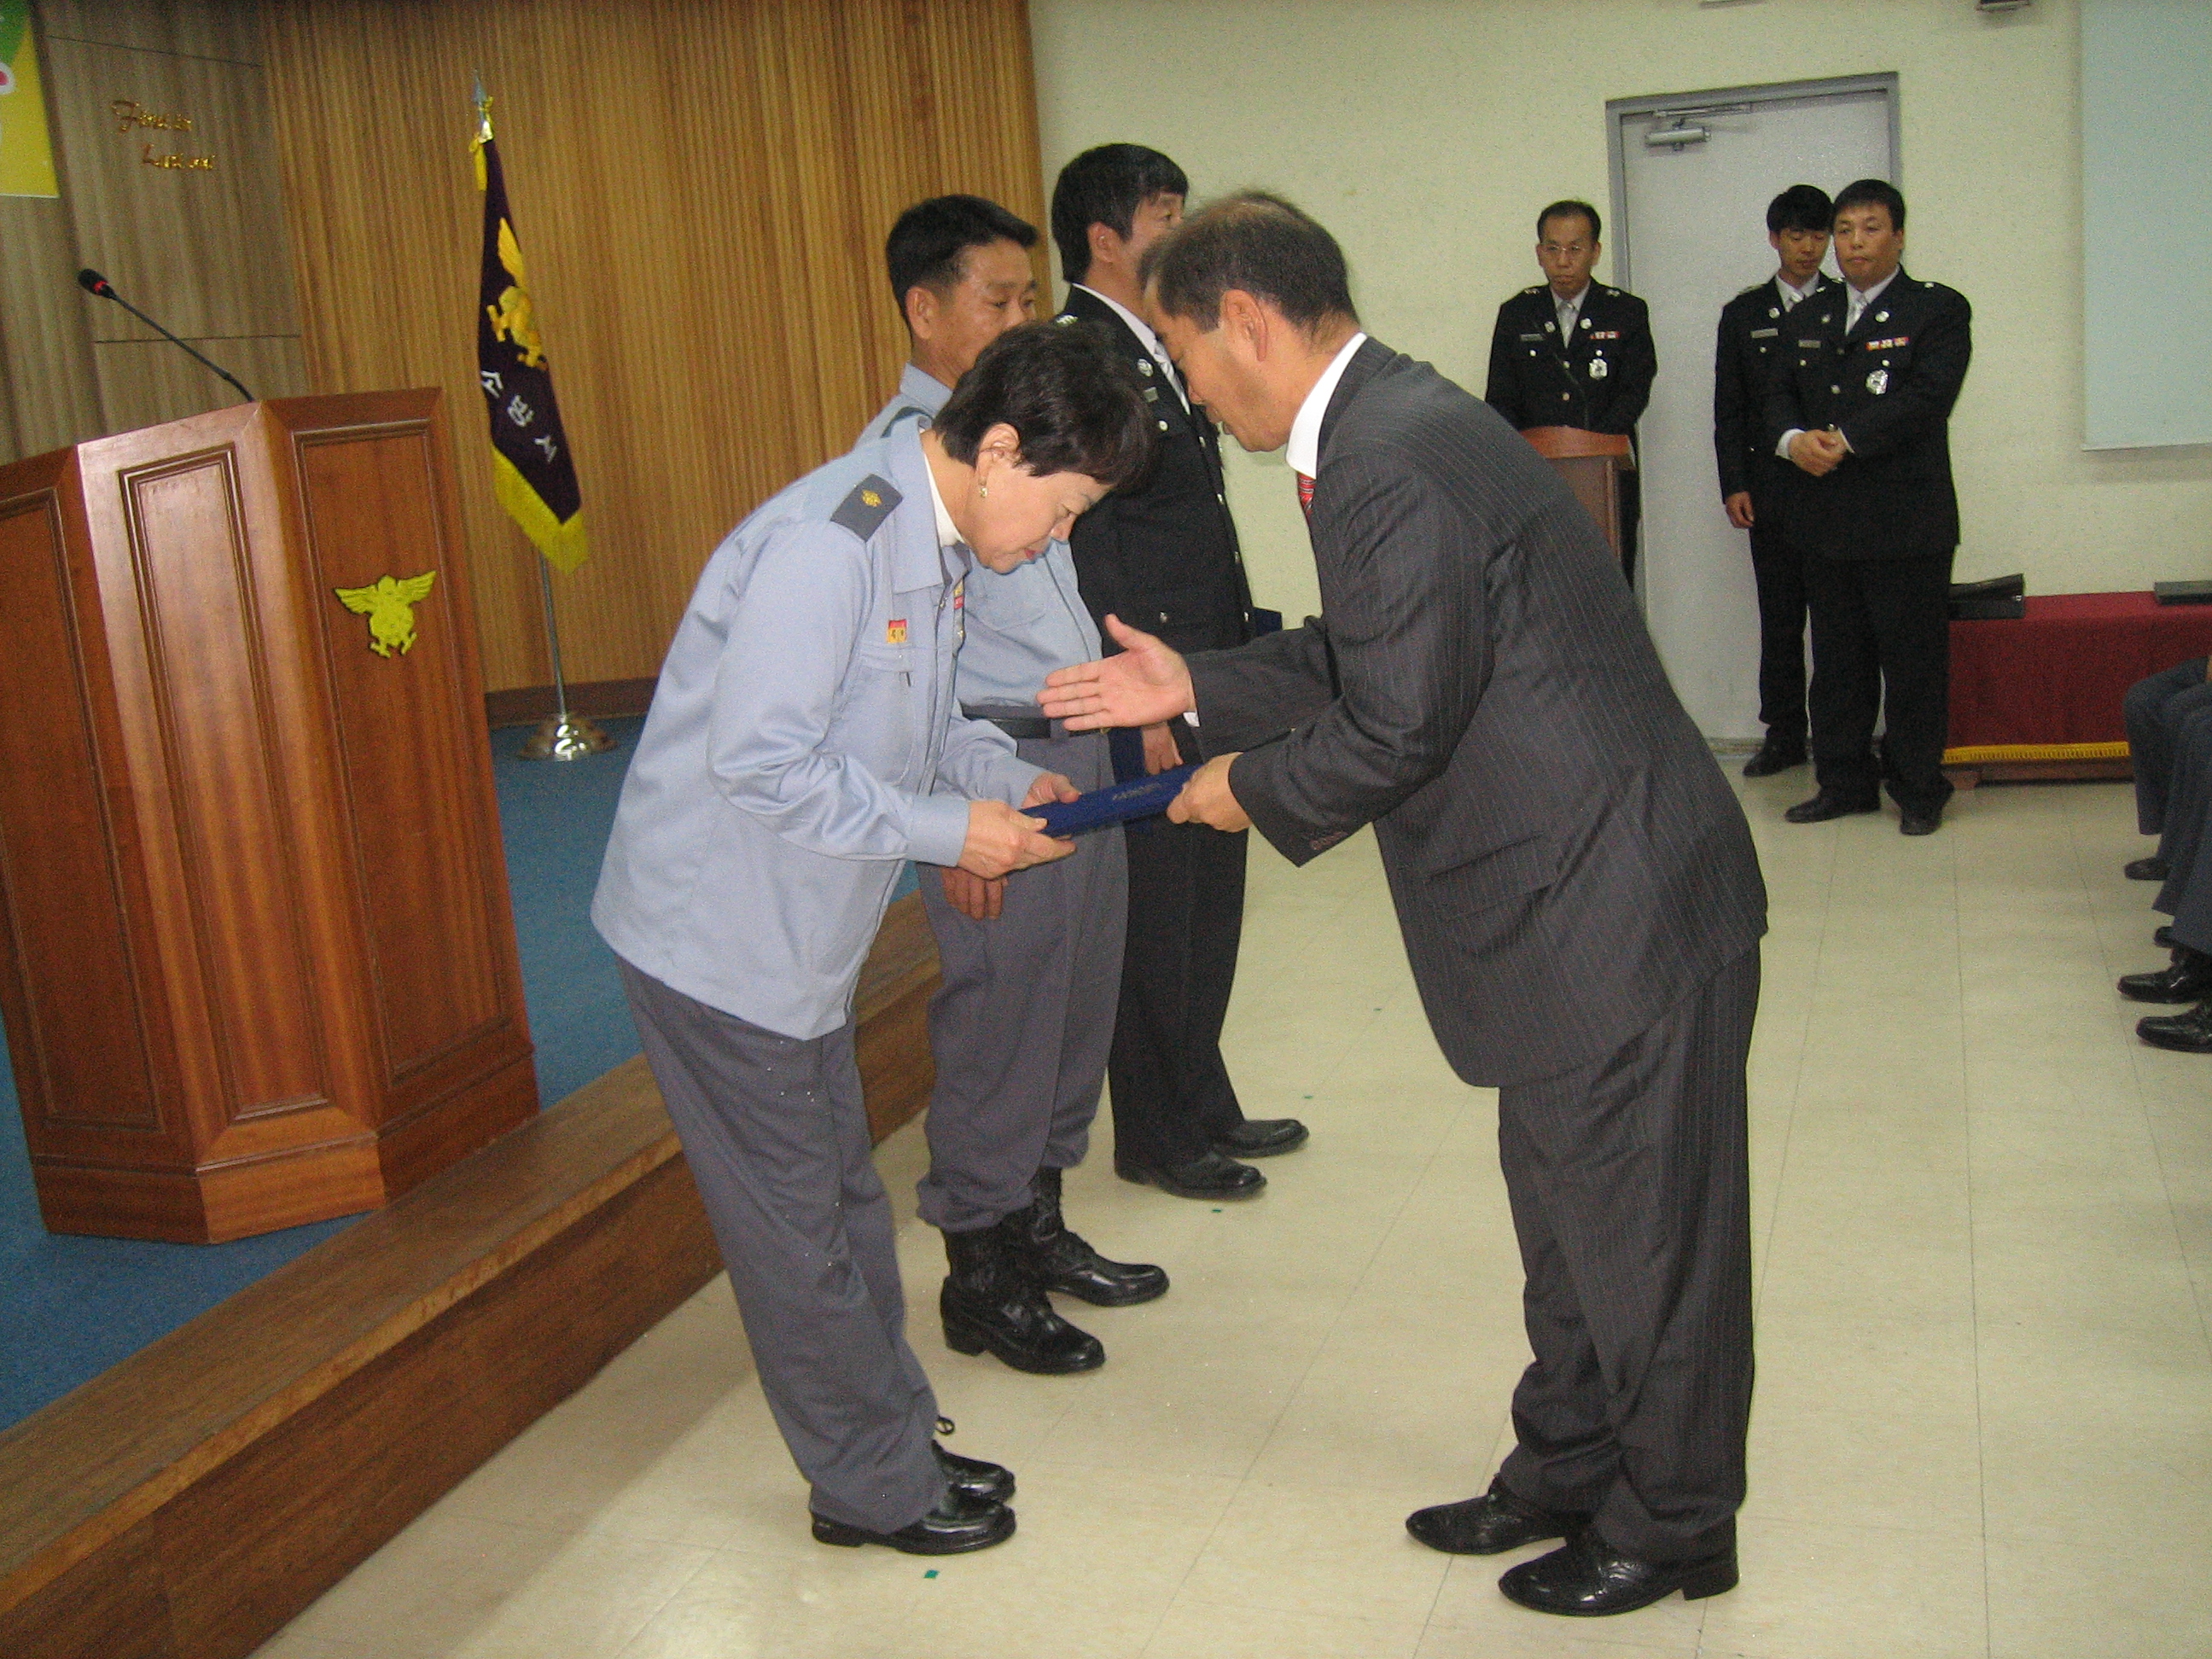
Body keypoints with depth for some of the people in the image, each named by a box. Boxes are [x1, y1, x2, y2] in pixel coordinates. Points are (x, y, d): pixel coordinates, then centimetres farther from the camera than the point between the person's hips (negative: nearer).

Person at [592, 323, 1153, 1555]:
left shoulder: (934, 543, 5)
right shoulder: (829, 542, -26)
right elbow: (758, 760, -29)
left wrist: (1009, 777, 0)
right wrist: (950, 829, -23)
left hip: (799, 936, 10)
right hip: (721, 933, -10)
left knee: (845, 1201, 19)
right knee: (799, 1225, 5)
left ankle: (898, 1443, 35)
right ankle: (876, 1487, 21)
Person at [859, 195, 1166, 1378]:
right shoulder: (902, 450, -14)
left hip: (1080, 748, 9)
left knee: (1077, 1001, 17)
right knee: (999, 1020, 0)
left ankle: (1038, 1228, 35)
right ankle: (980, 1278, 17)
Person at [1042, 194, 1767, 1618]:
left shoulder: (1389, 466, -23)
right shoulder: (1392, 421, 10)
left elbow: (1394, 727, -21)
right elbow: (1361, 659, 17)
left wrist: (1252, 788, -5)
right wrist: (1197, 689, 16)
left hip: (1619, 909, -11)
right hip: (1588, 895, 11)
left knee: (1641, 1227, 7)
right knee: (1570, 1208, 22)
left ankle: (1671, 1526, 26)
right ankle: (1568, 1472, 39)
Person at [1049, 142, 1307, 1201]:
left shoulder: (1162, 349, 14)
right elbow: (1085, 543, -19)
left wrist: (1236, 662, 16)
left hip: (1211, 682, 9)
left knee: (1210, 904, 17)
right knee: (1154, 916, 4)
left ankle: (1204, 1105, 32)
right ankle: (1156, 1137, 19)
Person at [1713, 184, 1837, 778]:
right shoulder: (1743, 314, 11)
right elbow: (1728, 411, 9)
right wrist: (1734, 485, 0)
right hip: (1771, 489, 2)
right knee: (1779, 617, 5)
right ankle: (1784, 734, 12)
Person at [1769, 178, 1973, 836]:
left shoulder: (1939, 310, 1)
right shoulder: (1809, 319, 18)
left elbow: (1928, 395, -13)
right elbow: (1779, 394, 11)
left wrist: (1845, 441, -20)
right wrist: (1794, 439, -11)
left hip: (1907, 517, -5)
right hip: (1826, 517, 5)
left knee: (1913, 661, 0)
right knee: (1837, 660, 11)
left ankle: (1918, 789, 9)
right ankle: (1844, 782, 20)